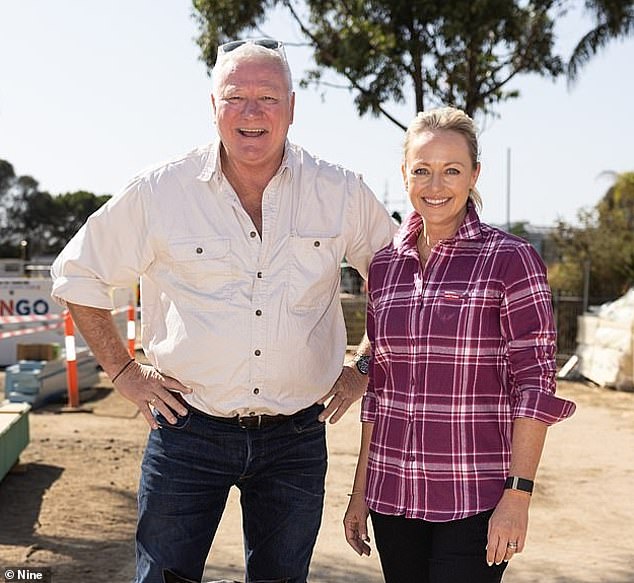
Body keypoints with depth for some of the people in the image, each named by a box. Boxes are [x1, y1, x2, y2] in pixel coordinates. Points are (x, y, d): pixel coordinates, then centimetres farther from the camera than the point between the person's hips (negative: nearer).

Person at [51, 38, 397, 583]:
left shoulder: (341, 193, -3)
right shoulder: (160, 191, -6)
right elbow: (77, 274, 6)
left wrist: (365, 366, 6)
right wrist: (124, 371, 1)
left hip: (296, 438, 2)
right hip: (188, 431, -1)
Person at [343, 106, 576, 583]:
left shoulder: (510, 259, -6)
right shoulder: (384, 266, 7)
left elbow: (534, 385, -8)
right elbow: (378, 386, 12)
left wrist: (518, 495, -14)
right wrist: (360, 491, 12)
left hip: (475, 501, -4)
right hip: (392, 495, 4)